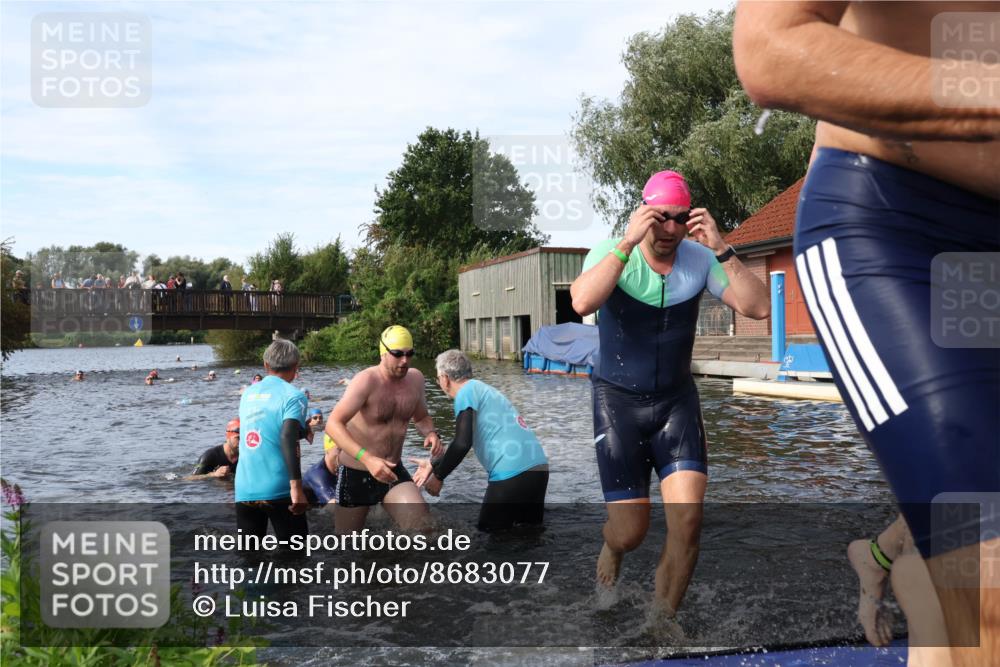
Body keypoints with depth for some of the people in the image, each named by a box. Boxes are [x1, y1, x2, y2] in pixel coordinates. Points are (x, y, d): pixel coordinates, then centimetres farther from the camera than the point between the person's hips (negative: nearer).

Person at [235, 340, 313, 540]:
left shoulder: (249, 393, 13)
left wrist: (303, 432, 37)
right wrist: (296, 486, -26)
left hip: (244, 490, 5)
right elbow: (287, 439, -21)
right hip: (279, 490, -5)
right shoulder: (292, 395, -7)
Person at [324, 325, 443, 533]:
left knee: (423, 526, -18)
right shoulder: (366, 381, -20)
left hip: (393, 472, 4)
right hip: (355, 474, -4)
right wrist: (367, 459, -41)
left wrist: (431, 433, -8)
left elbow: (421, 417, 17)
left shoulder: (415, 378, -1)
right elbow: (333, 424, -28)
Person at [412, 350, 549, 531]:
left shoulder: (467, 391, -4)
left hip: (513, 474, -8)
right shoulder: (482, 389, 23)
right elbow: (466, 443, 31)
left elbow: (462, 444, -15)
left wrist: (438, 477, -2)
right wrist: (433, 465, 35)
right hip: (538, 469, 8)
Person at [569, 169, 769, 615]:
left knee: (688, 515, -13)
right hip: (618, 400, -2)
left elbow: (758, 308, -16)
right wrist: (628, 242, -34)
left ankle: (663, 616, 8)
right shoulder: (611, 253, -12)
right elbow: (582, 302, -33)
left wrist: (720, 249, -23)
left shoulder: (700, 259, -5)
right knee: (630, 532, 0)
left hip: (677, 399, 2)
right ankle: (611, 546, 39)